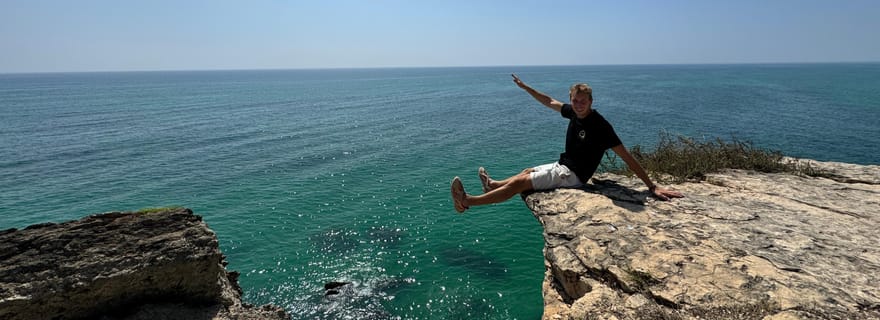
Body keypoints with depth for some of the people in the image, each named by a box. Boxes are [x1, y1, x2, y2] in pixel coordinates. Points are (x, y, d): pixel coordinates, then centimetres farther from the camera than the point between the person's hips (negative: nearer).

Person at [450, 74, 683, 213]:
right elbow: (550, 102, 15)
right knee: (527, 172, 26)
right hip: (563, 166, 8)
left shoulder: (600, 126, -24)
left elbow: (626, 157, -22)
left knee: (519, 184, -10)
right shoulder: (574, 113, -2)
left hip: (572, 175, -8)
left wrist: (652, 187, -23)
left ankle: (467, 202, -5)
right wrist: (525, 87, 18)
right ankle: (493, 185, 51)